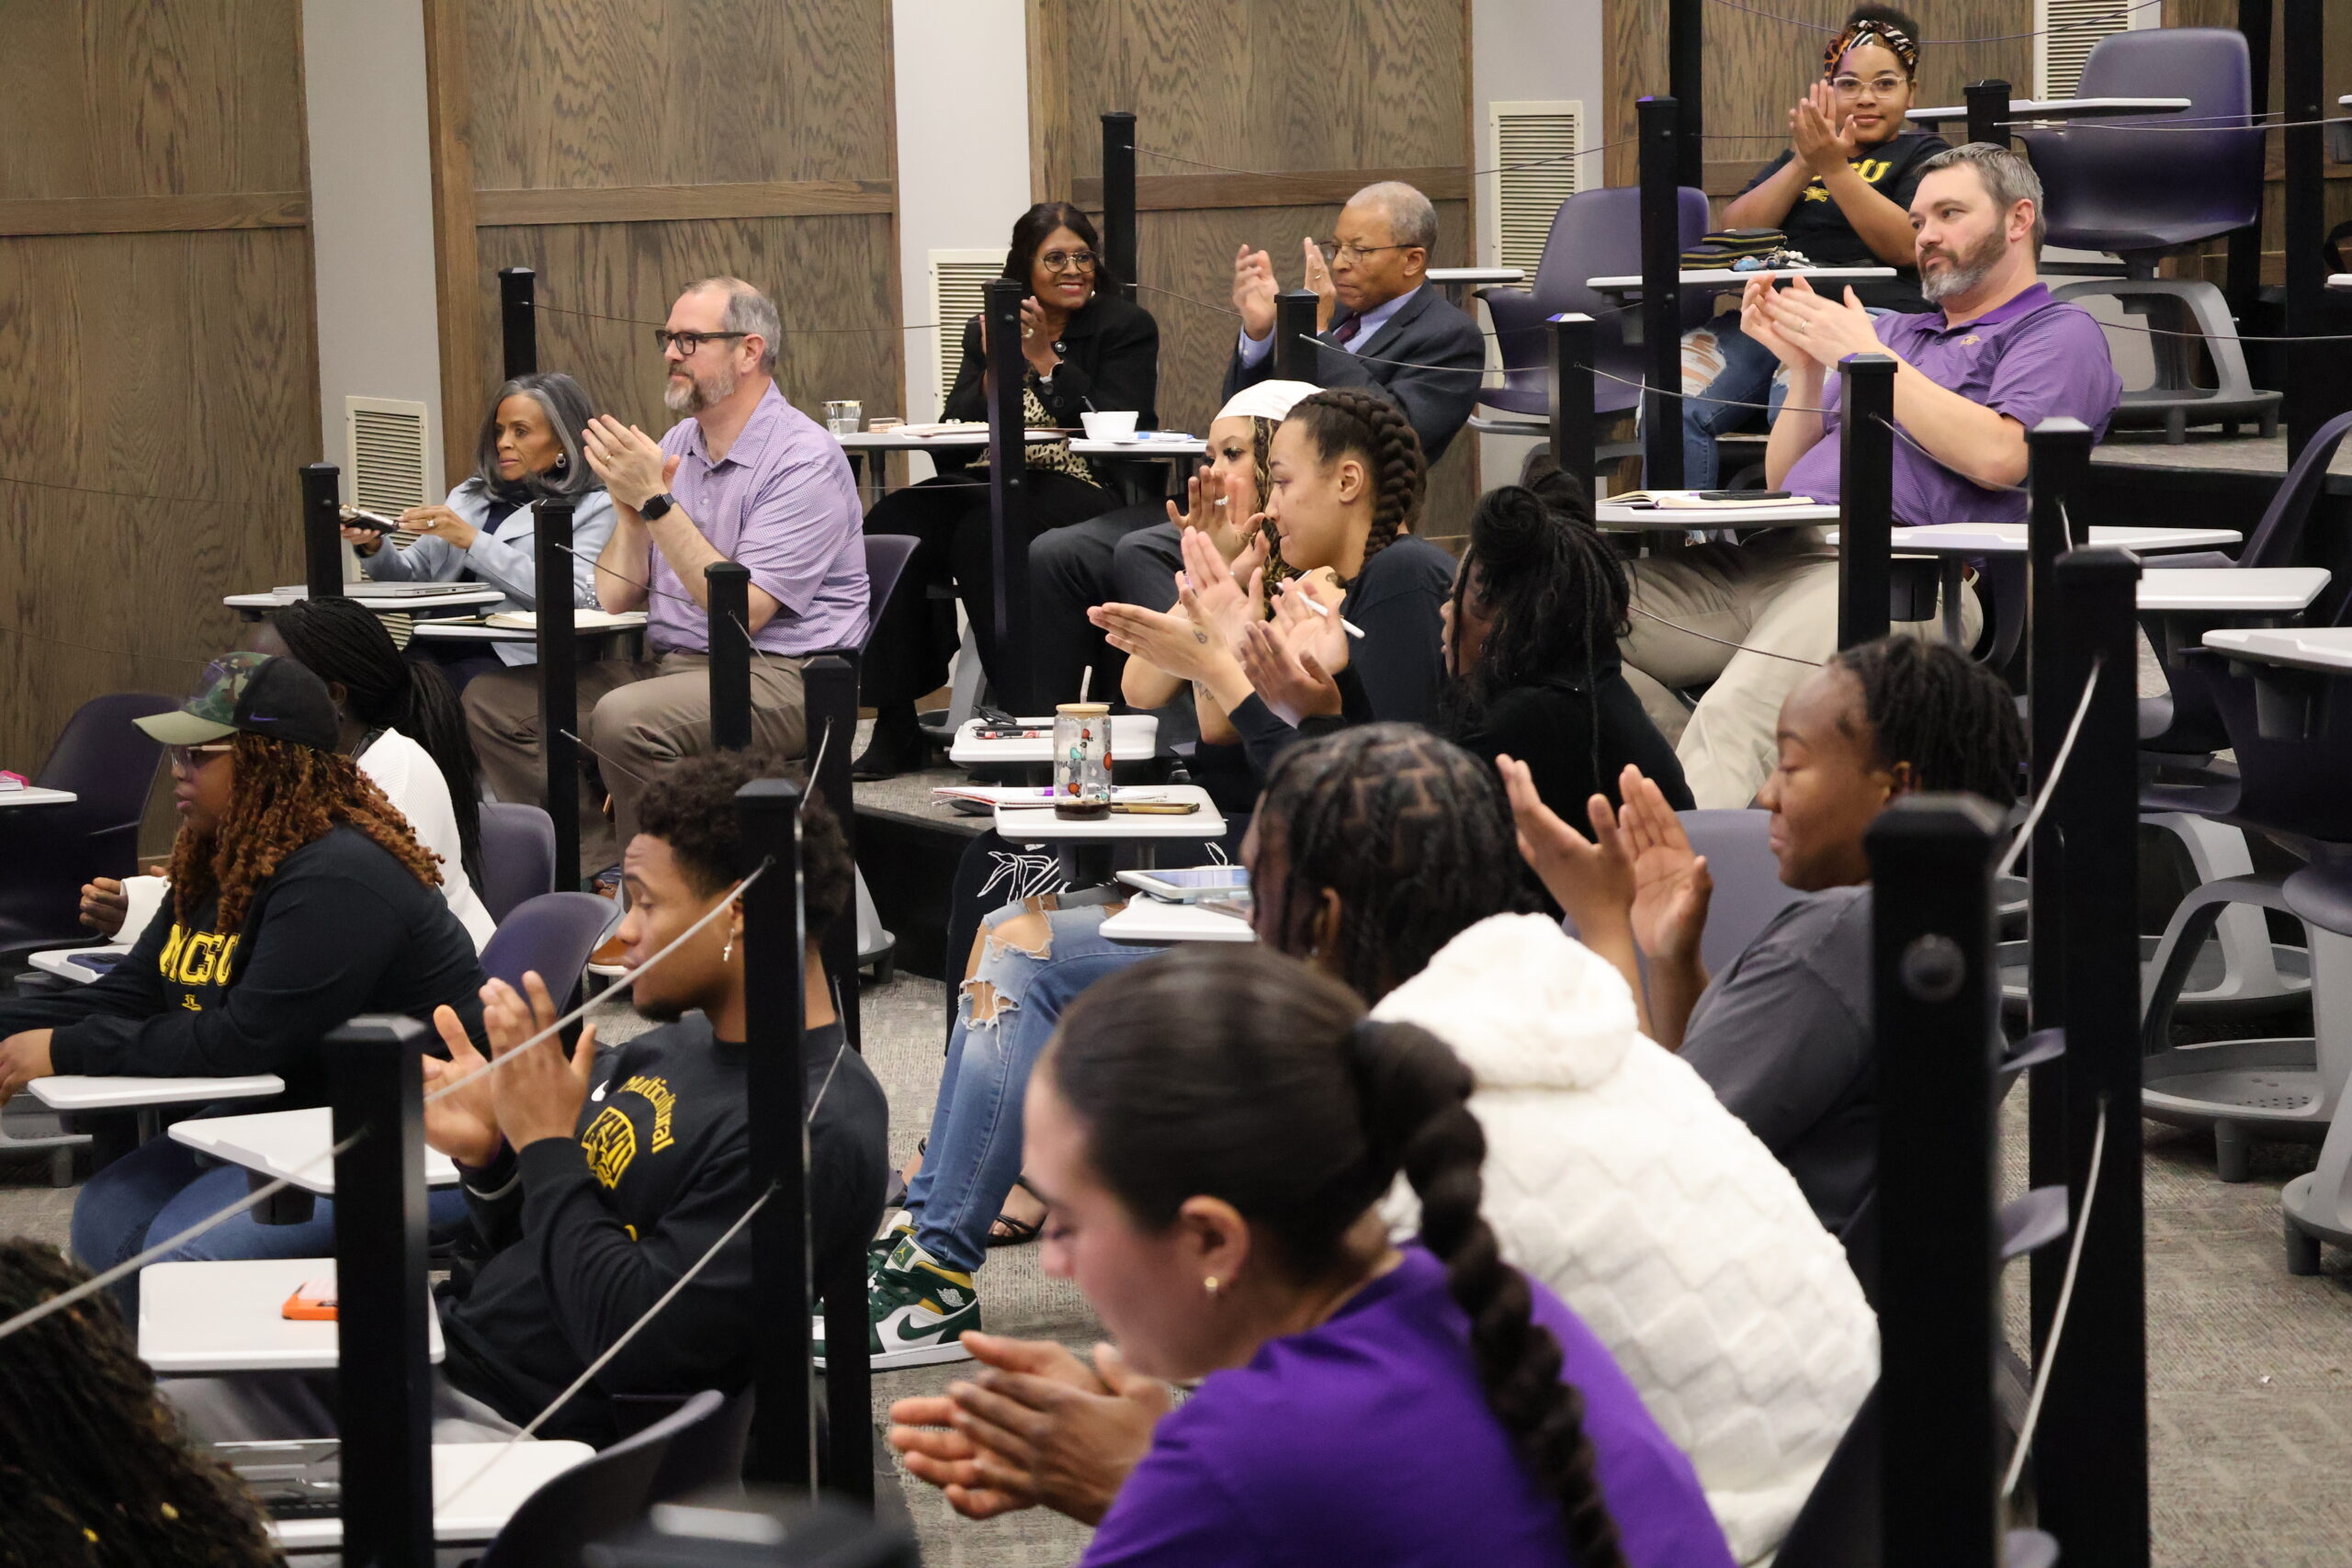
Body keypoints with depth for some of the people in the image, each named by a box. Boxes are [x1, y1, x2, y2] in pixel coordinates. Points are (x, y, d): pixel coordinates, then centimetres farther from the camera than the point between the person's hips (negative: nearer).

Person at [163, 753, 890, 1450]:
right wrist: (489, 1158, -3)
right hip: (439, 1354, 9)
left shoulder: (821, 1130, -19)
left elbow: (634, 1341, -24)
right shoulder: (677, 1047, 12)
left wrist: (548, 1144, -15)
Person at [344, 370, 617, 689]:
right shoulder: (471, 496, 25)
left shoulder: (593, 508, 7)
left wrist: (472, 541, -10)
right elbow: (412, 576, 24)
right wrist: (374, 549, 1)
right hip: (436, 647, 5)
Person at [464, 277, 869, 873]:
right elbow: (615, 598, 11)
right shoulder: (676, 445, 13)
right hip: (668, 665, 9)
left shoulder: (804, 460, -11)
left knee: (626, 718, -35)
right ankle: (605, 867, -6)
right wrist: (628, 503, -6)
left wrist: (655, 501, -19)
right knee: (492, 700, -3)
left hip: (775, 676, -8)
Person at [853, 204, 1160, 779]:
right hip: (987, 486, 4)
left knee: (983, 532, -36)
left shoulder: (1126, 328, 7)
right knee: (891, 525, -26)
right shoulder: (987, 332, 18)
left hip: (1079, 494, -4)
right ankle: (895, 724, -23)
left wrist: (1046, 360, -9)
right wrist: (993, 370, -5)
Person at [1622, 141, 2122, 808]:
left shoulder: (2061, 333, 11)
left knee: (1734, 712, -37)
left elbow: (1998, 457, -10)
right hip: (1770, 552, 8)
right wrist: (1806, 370, 11)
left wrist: (1866, 357, -1)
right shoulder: (1894, 331, 33)